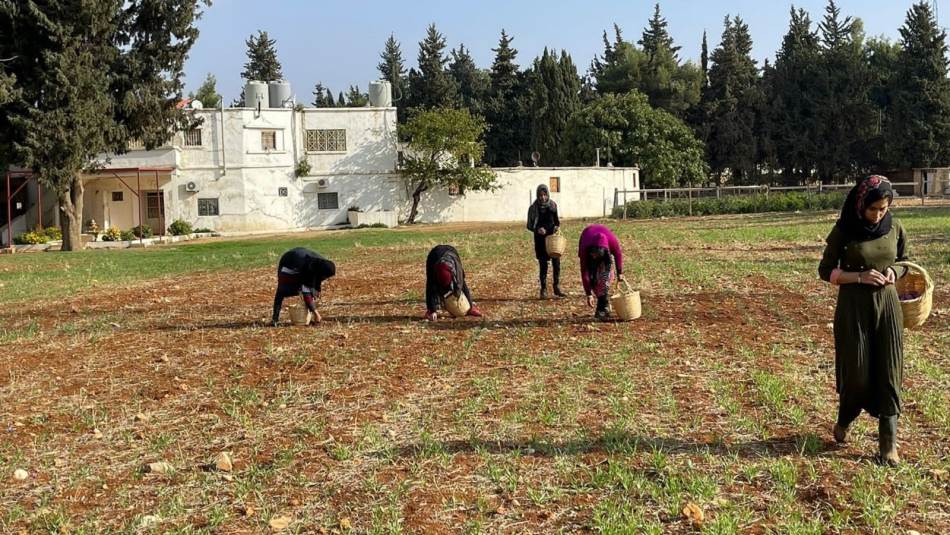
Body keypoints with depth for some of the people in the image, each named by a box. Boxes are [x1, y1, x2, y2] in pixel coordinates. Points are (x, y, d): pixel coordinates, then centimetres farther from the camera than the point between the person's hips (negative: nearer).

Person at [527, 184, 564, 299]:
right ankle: (544, 289, 13)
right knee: (543, 264, 2)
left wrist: (557, 226, -6)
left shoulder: (553, 205, 2)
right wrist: (537, 230, -20)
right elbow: (529, 225, 0)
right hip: (540, 239, -2)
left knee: (556, 262, -6)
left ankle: (557, 287, 7)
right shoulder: (534, 208, -5)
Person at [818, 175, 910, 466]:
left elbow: (904, 263, 14)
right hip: (853, 307, -2)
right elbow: (826, 270, -4)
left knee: (888, 372, 0)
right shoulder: (844, 229, -9)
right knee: (856, 370, 2)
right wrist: (860, 276, -18)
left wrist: (894, 272, -9)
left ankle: (888, 443, 7)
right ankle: (844, 422, 31)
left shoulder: (895, 227, 0)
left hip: (887, 305, 2)